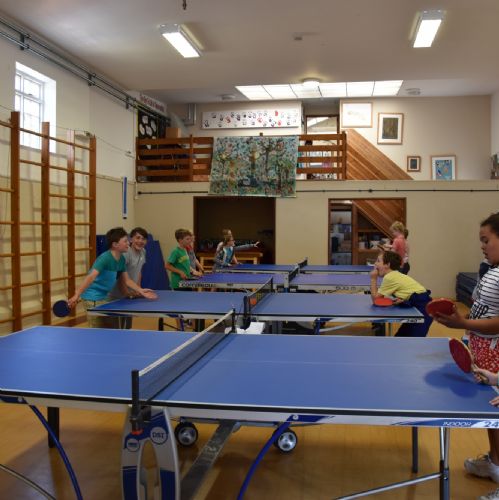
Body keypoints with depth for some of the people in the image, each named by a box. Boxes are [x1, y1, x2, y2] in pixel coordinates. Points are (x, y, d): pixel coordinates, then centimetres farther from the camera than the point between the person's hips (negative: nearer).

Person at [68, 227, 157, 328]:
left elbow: (126, 280, 10)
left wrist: (140, 291, -2)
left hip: (105, 297, 9)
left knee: (114, 328, 17)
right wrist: (77, 295, -39)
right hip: (93, 299, -9)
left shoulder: (121, 259, 3)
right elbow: (91, 277, -32)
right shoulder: (105, 258, -23)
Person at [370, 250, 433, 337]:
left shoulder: (389, 277, -14)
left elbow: (375, 299, -7)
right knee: (399, 338, 16)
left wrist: (373, 279, -2)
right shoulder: (395, 275, 15)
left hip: (423, 308, -10)